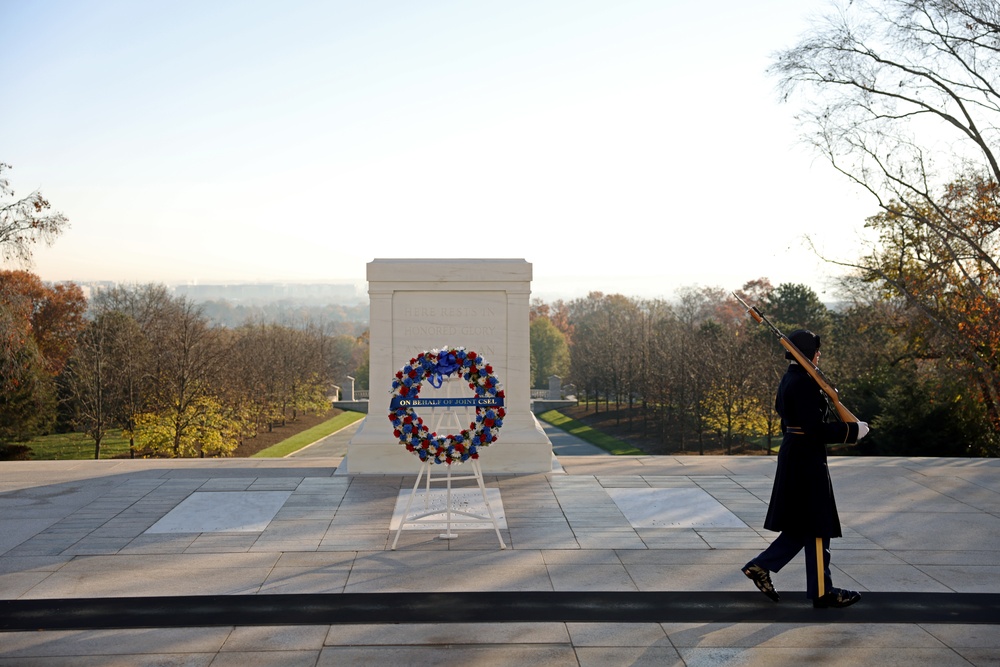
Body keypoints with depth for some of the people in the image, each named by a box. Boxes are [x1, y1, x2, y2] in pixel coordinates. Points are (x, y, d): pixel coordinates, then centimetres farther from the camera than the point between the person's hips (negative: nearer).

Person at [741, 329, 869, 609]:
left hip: (792, 456, 10)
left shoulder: (790, 379, 11)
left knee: (801, 527, 17)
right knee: (817, 528, 2)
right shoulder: (804, 383, -19)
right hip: (807, 460, -10)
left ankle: (761, 566, 18)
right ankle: (821, 591, 13)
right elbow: (815, 430, -23)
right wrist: (852, 430, -14)